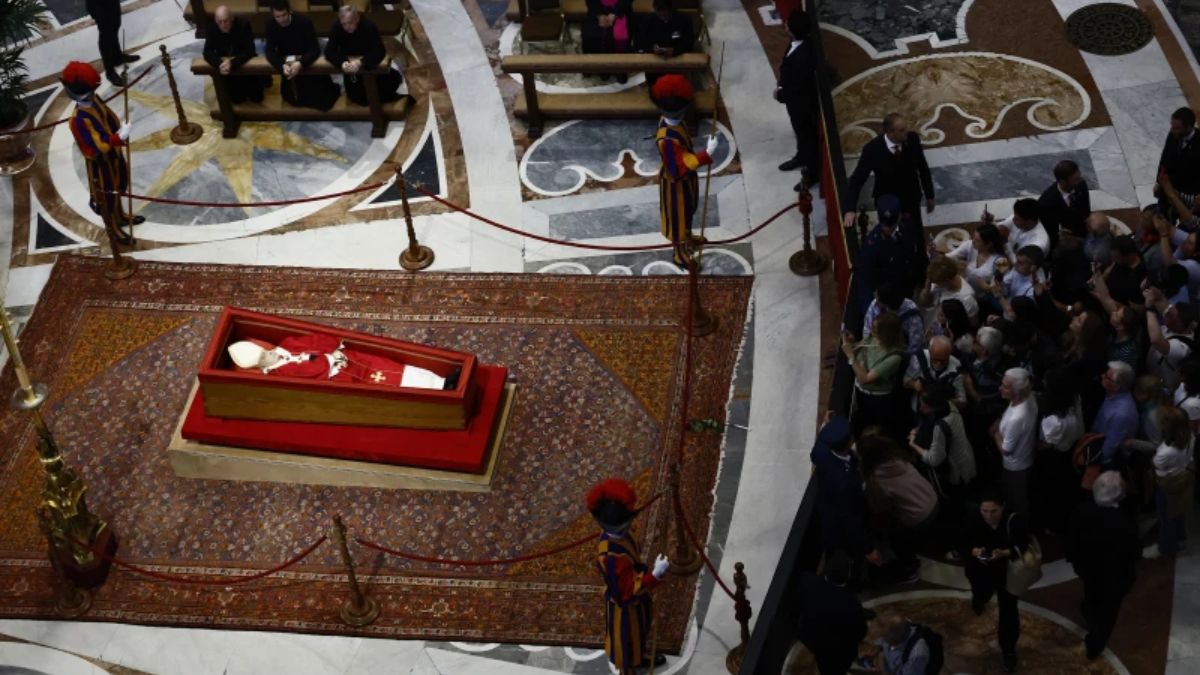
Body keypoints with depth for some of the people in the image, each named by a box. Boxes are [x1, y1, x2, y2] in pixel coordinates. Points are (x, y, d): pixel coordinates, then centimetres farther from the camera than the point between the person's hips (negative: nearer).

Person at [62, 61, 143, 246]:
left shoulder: (94, 100, -12)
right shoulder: (79, 120, -37)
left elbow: (110, 119, 6)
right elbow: (96, 148, -35)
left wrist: (121, 130, -9)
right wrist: (120, 138, -39)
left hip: (114, 155, 8)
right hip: (101, 163, -8)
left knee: (118, 187, 29)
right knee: (107, 195, 16)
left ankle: (121, 216, 55)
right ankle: (114, 228, 38)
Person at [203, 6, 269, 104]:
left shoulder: (243, 25, -27)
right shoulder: (212, 29, -19)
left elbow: (250, 51, -32)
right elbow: (207, 52, -22)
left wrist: (233, 63, -48)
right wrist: (219, 64, -44)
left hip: (246, 63, -2)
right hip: (225, 63, 2)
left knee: (256, 97, 1)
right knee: (236, 99, 6)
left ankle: (262, 77, 31)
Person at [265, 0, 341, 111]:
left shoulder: (304, 21, -25)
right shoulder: (271, 26, -15)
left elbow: (315, 49, -27)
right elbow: (270, 51, -19)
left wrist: (301, 63, -47)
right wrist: (282, 66, -41)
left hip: (307, 62, -3)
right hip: (287, 63, 3)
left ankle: (333, 90, 26)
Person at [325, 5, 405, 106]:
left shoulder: (369, 26, -27)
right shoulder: (337, 28, -19)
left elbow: (379, 51, -35)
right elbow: (329, 51, -23)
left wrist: (361, 63, -51)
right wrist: (342, 63, -44)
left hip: (370, 63, -2)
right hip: (350, 65, 2)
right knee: (357, 98, -10)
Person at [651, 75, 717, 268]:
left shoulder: (671, 122, -14)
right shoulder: (667, 139, -42)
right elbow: (678, 169, -37)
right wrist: (706, 155, -41)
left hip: (686, 177, 8)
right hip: (676, 182, -8)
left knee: (687, 210, 32)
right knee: (677, 215, 15)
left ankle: (687, 237, 58)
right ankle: (681, 254, 37)